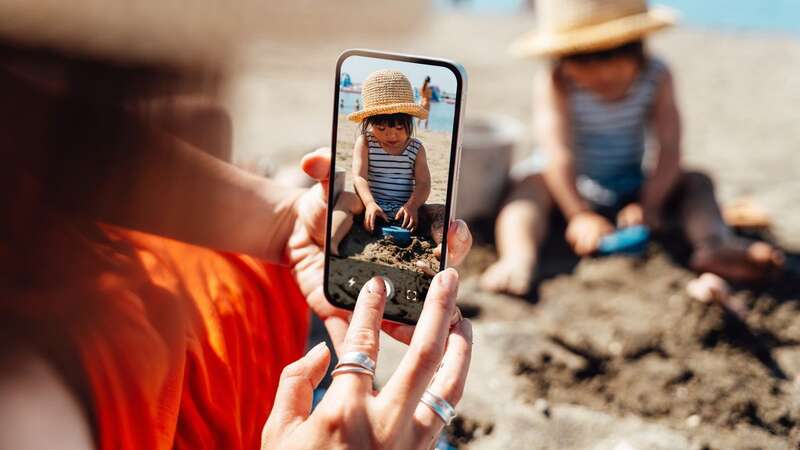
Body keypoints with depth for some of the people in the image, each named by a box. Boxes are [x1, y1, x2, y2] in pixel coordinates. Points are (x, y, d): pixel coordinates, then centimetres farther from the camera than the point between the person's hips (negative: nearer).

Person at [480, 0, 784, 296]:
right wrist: (580, 214, -39)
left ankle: (716, 243, -40)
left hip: (629, 189, 3)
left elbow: (669, 150, -19)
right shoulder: (556, 83, -22)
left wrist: (648, 205, -32)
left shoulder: (657, 78, -13)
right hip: (573, 188, -3)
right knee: (533, 182, -33)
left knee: (695, 181, -15)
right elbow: (558, 153, -31)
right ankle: (518, 257, -57)